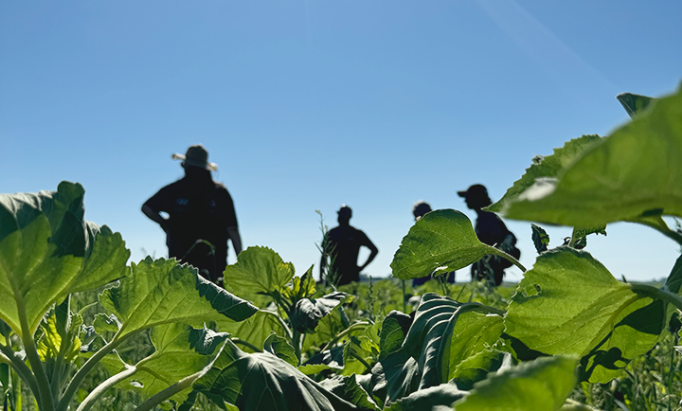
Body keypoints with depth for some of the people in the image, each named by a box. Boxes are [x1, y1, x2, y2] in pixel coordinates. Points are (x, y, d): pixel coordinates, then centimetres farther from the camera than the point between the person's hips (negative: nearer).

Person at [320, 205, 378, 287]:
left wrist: (362, 267, 3)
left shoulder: (356, 233, 5)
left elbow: (374, 250, 11)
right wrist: (321, 278, 8)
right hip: (333, 278, 2)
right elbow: (324, 257, 15)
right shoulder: (331, 233, 12)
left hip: (350, 278, -2)